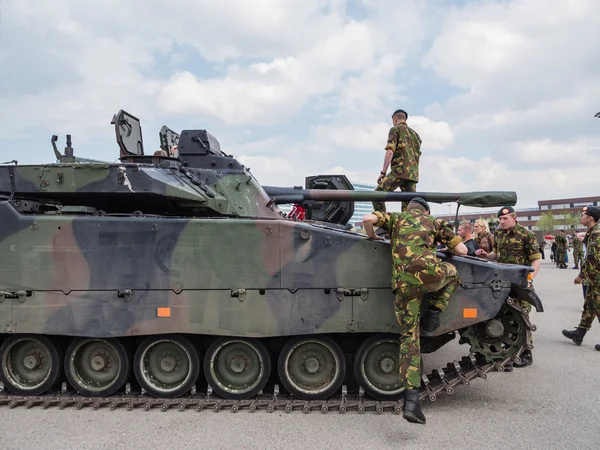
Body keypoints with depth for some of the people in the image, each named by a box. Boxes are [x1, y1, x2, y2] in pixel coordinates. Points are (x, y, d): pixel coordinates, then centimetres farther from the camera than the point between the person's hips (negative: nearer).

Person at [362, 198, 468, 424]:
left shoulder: (396, 218, 23)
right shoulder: (434, 222, 24)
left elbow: (368, 219, 5)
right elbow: (462, 250, 20)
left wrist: (372, 236, 25)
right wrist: (445, 248, 41)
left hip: (402, 285, 1)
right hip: (429, 274, -1)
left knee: (409, 337, 7)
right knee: (451, 272, 34)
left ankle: (411, 399, -1)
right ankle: (433, 312, 17)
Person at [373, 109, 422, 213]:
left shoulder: (395, 129, 3)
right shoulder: (415, 134, 25)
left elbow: (390, 152, -9)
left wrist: (383, 172, -9)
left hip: (399, 170, -7)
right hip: (413, 174, 7)